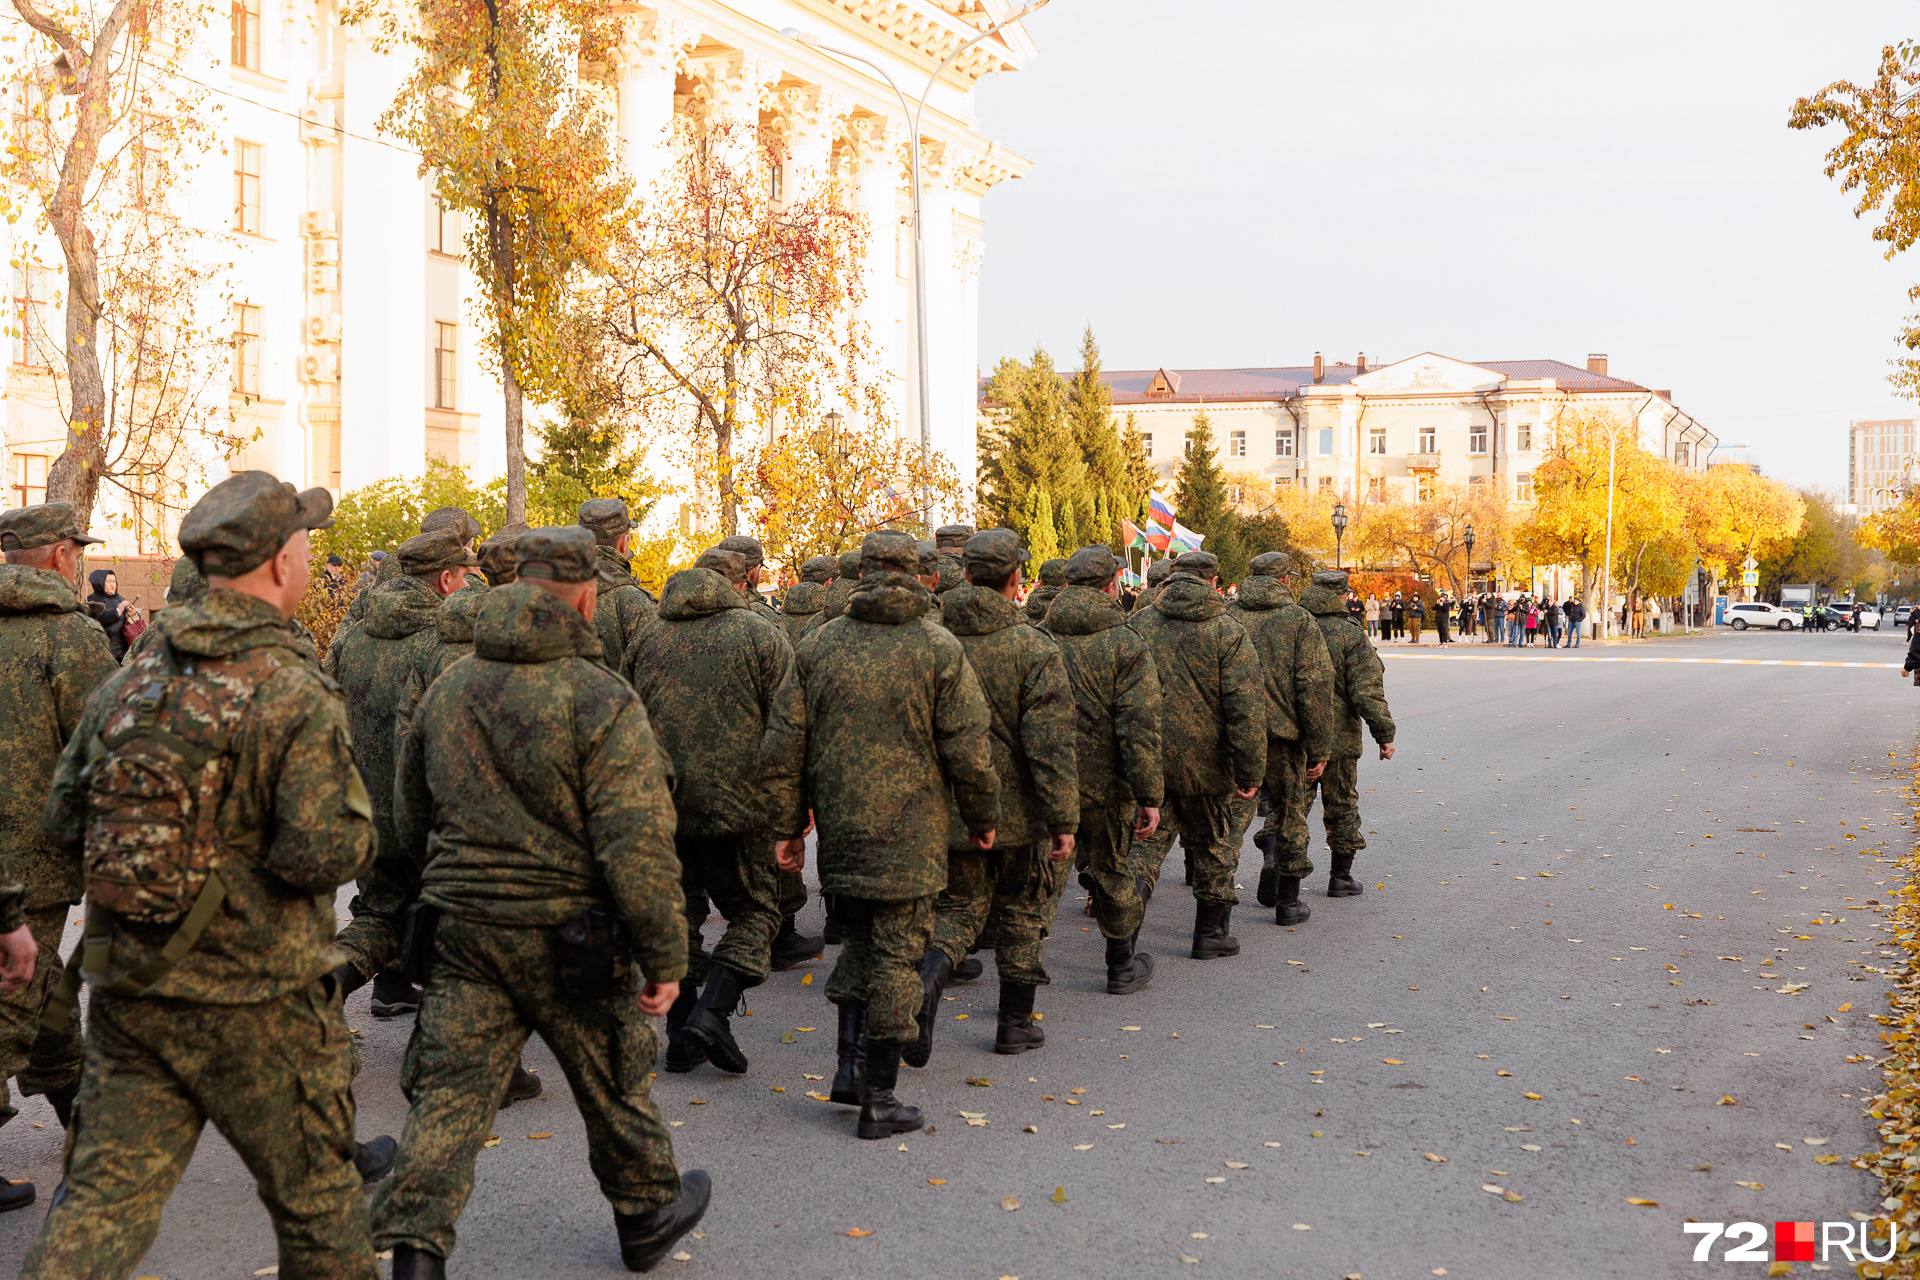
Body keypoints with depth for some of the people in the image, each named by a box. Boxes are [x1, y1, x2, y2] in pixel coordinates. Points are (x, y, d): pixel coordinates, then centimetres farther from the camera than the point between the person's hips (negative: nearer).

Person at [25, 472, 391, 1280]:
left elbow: (62, 821, 10)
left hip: (127, 989, 5)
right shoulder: (295, 695, -16)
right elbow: (330, 850, -23)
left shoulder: (128, 683, 4)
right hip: (253, 1000, -5)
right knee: (314, 1194, 13)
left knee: (104, 1195, 8)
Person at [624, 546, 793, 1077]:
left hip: (658, 807, 4)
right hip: (736, 804, -4)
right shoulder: (764, 637, -2)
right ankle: (711, 1013, -10)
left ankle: (681, 1035, 16)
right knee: (753, 912, 8)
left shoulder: (647, 633, 10)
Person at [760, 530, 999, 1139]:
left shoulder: (818, 644, 2)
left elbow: (782, 746, 3)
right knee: (896, 953, 4)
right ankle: (877, 1099, 7)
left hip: (839, 830, 3)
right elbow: (969, 748, -8)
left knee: (859, 940, 21)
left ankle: (850, 1067, 15)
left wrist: (787, 826, 11)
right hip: (910, 835, -3)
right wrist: (982, 818, 7)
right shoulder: (939, 648, -7)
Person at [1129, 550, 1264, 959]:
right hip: (1204, 759, -2)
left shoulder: (1139, 624, 3)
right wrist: (1250, 772, -9)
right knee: (1213, 847, 13)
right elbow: (1246, 707, -13)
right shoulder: (1227, 631, -8)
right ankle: (1210, 933, 21)